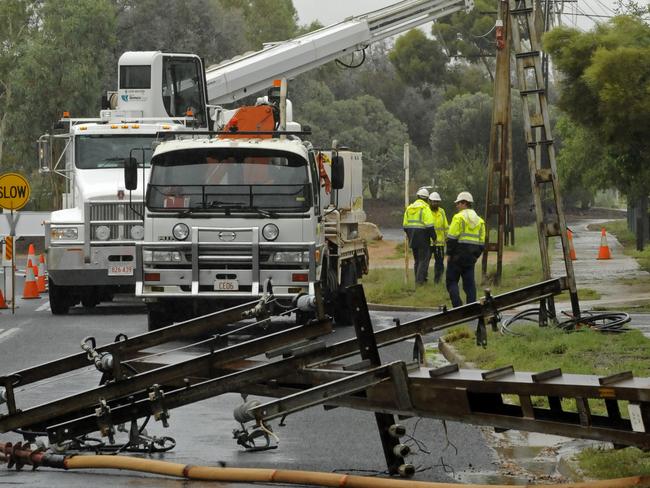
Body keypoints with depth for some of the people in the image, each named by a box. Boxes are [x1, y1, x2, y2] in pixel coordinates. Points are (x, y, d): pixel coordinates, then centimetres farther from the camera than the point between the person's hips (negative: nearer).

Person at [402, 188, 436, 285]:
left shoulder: (409, 208, 11)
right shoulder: (425, 208, -11)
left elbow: (405, 225, 15)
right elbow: (429, 225, -16)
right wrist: (434, 237, -6)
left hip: (413, 239, 6)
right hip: (423, 238, -6)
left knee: (417, 260, 16)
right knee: (424, 259, -2)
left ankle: (418, 279, 19)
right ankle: (420, 280, -10)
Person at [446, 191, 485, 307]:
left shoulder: (459, 217, -9)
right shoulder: (479, 220, 13)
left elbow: (452, 238, -13)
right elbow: (482, 242, 14)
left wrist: (449, 254, -6)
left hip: (458, 255, -6)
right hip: (471, 257, 6)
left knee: (452, 281, 2)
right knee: (469, 283, 9)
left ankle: (457, 305, -11)